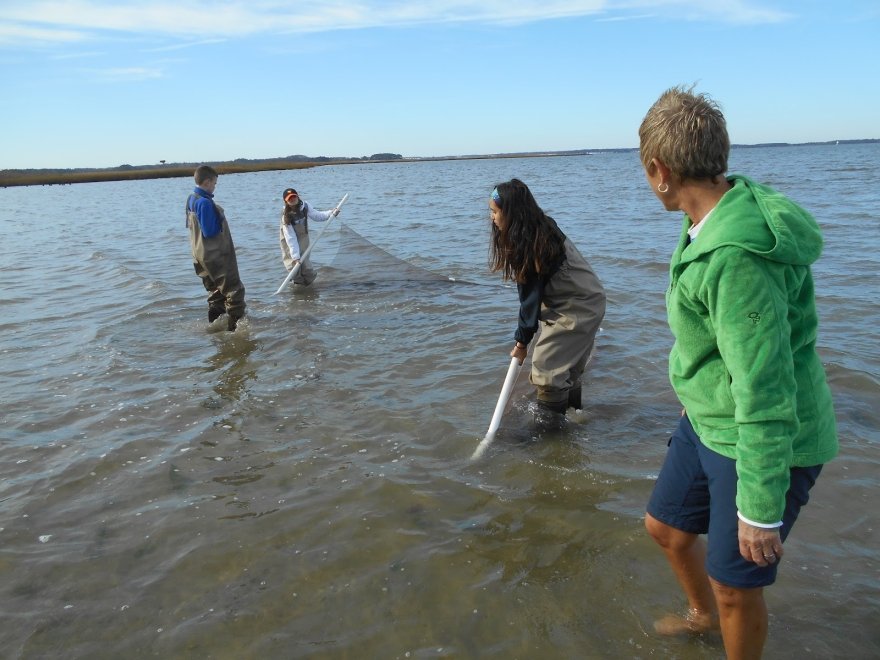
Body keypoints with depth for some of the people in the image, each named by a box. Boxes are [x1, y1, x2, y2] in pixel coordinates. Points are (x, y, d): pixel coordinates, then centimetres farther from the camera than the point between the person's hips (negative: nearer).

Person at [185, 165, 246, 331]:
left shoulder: (191, 199, 6)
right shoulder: (205, 202, -23)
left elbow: (189, 224, 17)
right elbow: (209, 231, -23)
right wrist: (221, 219, -8)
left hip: (202, 255, 10)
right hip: (217, 255, -10)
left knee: (215, 291, 20)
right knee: (234, 290, -2)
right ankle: (235, 325, -1)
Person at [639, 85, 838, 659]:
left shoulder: (736, 257, -32)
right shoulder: (718, 222, -1)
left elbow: (767, 393, -30)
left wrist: (760, 510, -22)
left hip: (766, 442, -9)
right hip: (709, 421, 10)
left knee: (735, 585, 7)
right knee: (666, 527, 24)